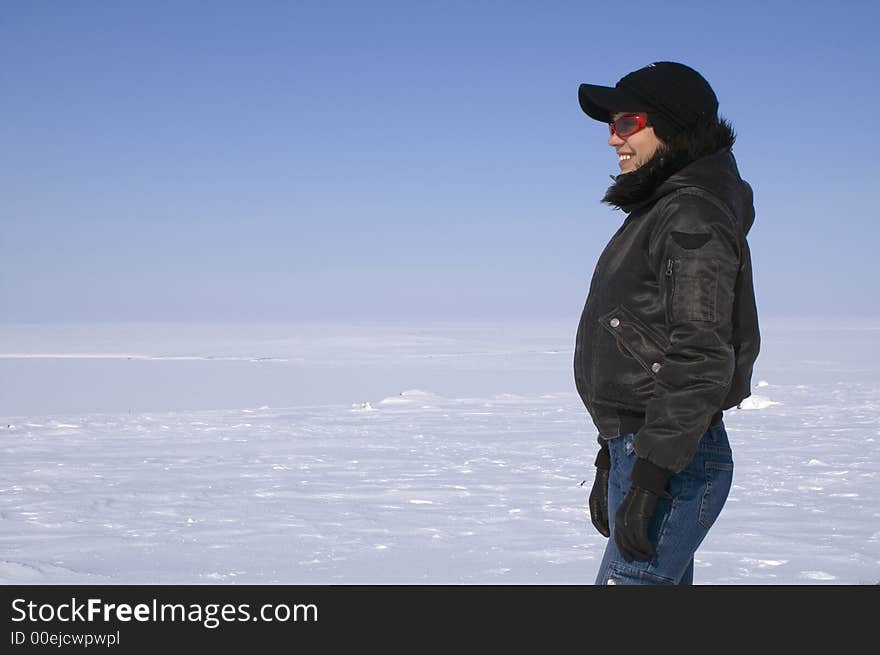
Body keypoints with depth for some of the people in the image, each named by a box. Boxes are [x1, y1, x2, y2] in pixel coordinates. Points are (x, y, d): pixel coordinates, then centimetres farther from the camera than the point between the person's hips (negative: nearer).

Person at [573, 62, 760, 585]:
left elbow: (701, 360, -22)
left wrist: (649, 476, -24)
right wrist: (611, 463, 22)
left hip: (674, 460, -10)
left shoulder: (694, 217, -13)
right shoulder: (657, 213, 19)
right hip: (639, 445, 10)